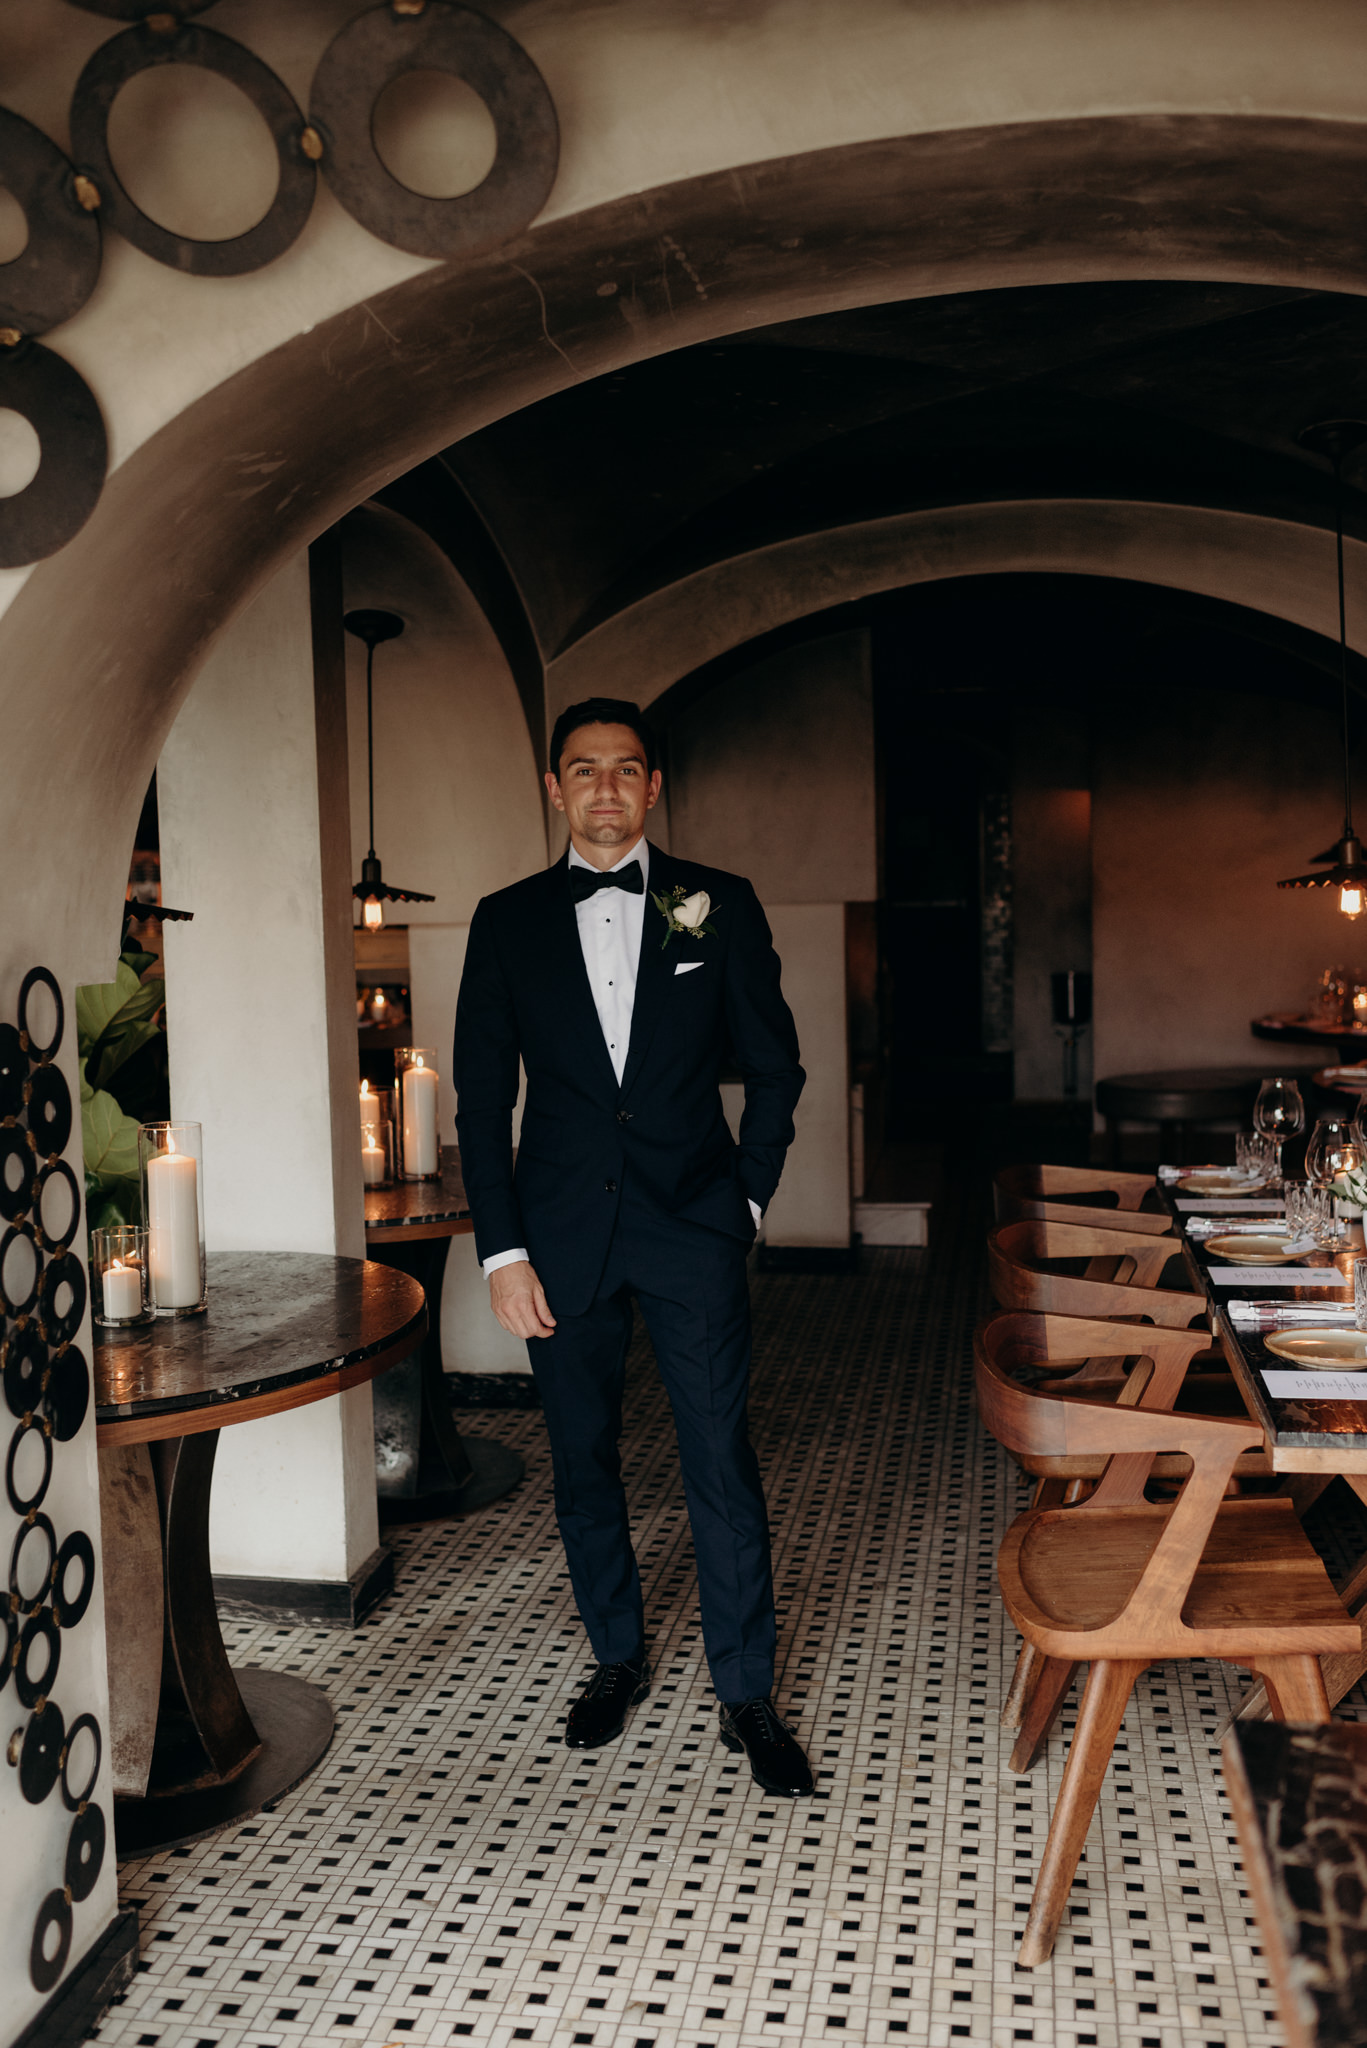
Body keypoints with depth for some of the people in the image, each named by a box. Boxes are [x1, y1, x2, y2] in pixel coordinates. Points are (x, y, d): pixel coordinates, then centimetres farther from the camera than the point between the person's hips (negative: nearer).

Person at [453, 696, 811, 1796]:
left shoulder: (719, 905, 1)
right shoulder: (507, 921, 4)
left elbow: (774, 1066, 7)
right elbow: (483, 1097, 3)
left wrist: (748, 1198, 2)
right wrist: (504, 1251, -2)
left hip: (693, 1227, -1)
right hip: (564, 1233, 2)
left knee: (722, 1462, 1)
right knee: (583, 1462, 12)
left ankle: (748, 1695, 17)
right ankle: (619, 1657, 33)